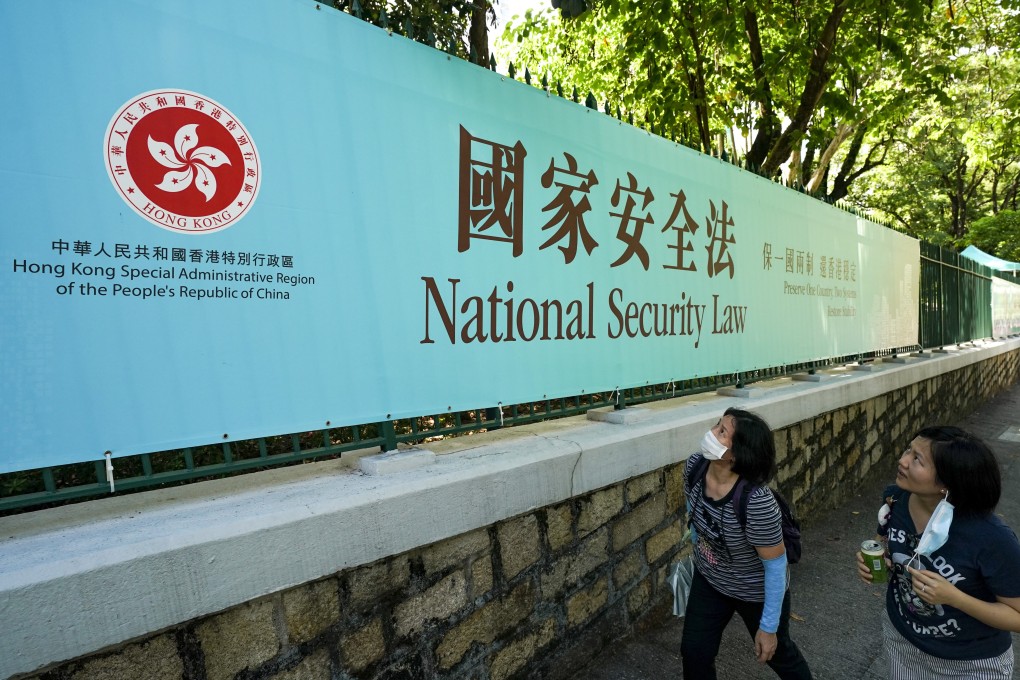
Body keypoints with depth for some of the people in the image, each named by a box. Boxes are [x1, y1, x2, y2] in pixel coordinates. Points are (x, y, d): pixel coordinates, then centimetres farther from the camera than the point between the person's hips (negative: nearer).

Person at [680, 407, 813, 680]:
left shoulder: (757, 501, -39)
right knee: (694, 653, 11)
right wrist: (697, 548, 16)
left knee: (777, 654, 24)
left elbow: (776, 564, -25)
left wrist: (769, 627, -15)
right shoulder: (694, 467, -22)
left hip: (757, 592, -4)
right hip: (708, 581, 5)